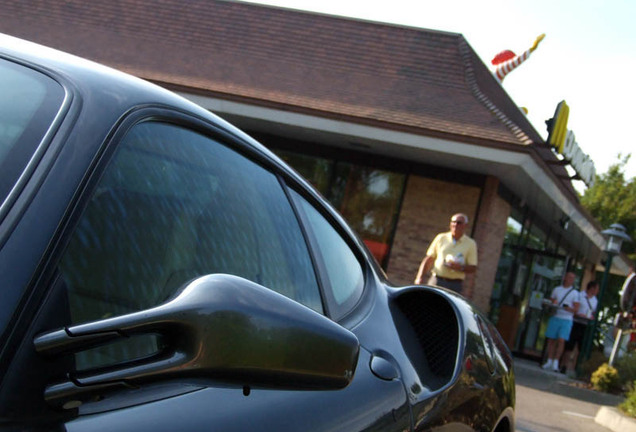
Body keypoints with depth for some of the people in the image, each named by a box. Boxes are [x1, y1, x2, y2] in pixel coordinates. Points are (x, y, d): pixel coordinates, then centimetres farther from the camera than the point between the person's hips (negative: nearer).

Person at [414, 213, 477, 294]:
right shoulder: (441, 238, 10)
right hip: (436, 281, 1)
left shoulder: (471, 244, 6)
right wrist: (419, 278, 1)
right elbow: (428, 259, 10)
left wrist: (460, 267, -15)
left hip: (454, 284, -1)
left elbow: (473, 268, 5)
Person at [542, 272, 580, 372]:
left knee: (561, 340, -12)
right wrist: (552, 304, -4)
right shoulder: (557, 289, 14)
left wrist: (568, 308, -19)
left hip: (566, 319, -2)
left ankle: (556, 362, -6)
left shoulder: (575, 293, 6)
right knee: (551, 340, 2)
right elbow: (550, 302, 20)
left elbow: (576, 309, 1)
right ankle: (549, 361, 12)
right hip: (554, 317, 2)